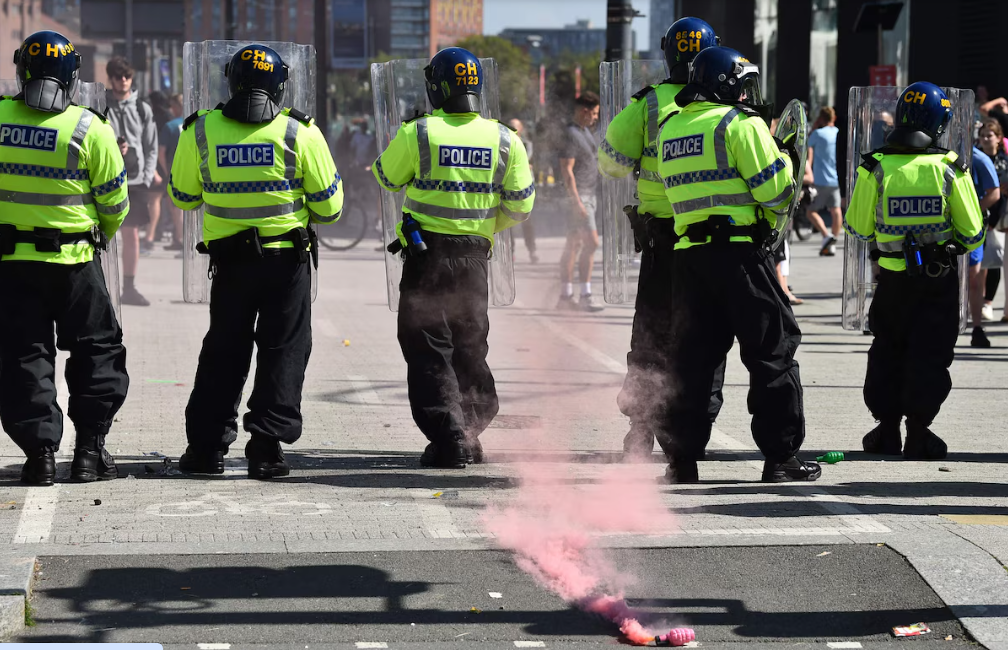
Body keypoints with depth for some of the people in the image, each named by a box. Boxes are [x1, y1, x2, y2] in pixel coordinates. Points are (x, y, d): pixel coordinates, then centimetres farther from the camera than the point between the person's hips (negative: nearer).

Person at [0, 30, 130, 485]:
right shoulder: (90, 129, -11)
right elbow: (114, 201, -3)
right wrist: (103, 233, 17)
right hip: (74, 260, -1)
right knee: (97, 349, 13)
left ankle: (39, 451, 4)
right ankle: (89, 449, 10)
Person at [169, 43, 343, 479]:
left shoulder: (201, 131, -4)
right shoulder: (299, 133, -8)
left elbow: (183, 197, 7)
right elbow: (329, 206, -4)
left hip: (229, 259, 2)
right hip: (287, 260, -2)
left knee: (223, 351, 14)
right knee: (284, 350, 7)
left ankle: (206, 446, 14)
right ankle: (266, 447, 2)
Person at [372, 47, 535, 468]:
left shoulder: (417, 134, -11)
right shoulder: (503, 140, -2)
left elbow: (386, 178, 5)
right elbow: (521, 204, 2)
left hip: (426, 254, -3)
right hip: (475, 255, 3)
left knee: (428, 350, 2)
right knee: (470, 346, 18)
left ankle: (448, 439, -6)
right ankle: (472, 433, 21)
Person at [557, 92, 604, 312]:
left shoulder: (586, 131, 15)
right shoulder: (571, 135, -15)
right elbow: (566, 170, -20)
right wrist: (577, 201, -24)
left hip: (588, 194, 10)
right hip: (578, 195, -10)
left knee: (574, 244, 10)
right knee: (591, 242, -14)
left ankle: (565, 296, 12)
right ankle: (586, 296, -15)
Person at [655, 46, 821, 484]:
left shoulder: (670, 129, 15)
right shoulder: (740, 124, -6)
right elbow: (773, 192, -10)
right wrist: (787, 160, 10)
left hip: (688, 253, 6)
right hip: (739, 251, -6)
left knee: (692, 355, 10)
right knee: (772, 351, 2)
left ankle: (682, 459, 7)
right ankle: (781, 458, 2)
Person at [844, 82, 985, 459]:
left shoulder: (875, 169, -9)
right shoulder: (950, 170, -11)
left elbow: (857, 229, -3)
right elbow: (972, 234, -6)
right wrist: (957, 247, 16)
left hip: (892, 278, 1)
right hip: (940, 280, -1)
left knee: (887, 353, 16)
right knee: (930, 356, 7)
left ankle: (887, 430, 18)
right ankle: (918, 434, 6)